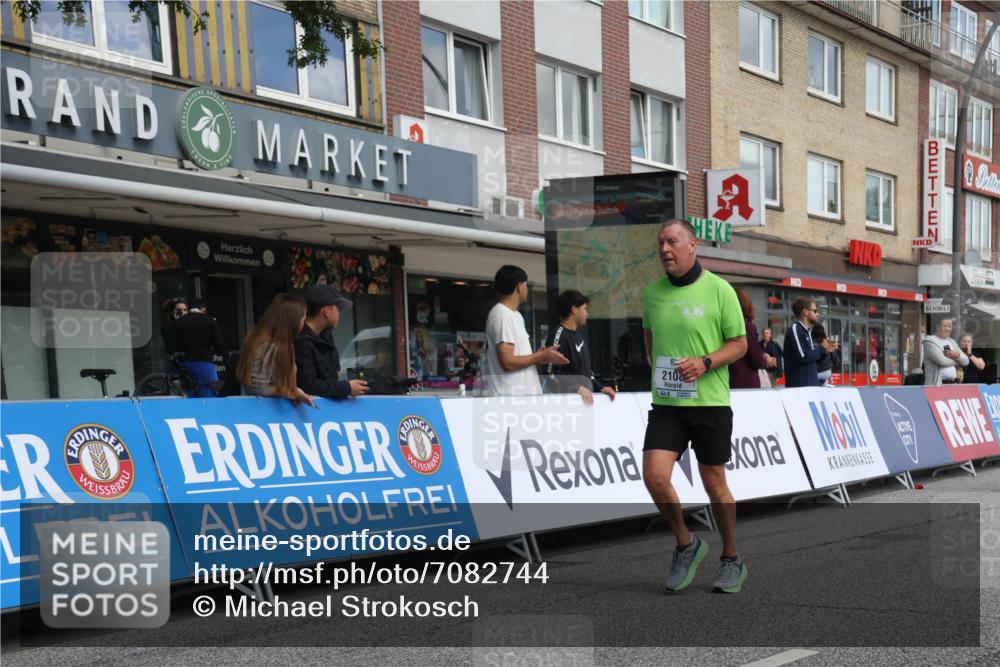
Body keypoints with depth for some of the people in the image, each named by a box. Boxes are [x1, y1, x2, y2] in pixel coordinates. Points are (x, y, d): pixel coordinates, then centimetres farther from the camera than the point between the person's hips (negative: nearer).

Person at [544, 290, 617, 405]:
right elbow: (551, 374, -20)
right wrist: (577, 388, -26)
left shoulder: (580, 334, 17)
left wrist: (600, 387, 13)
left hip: (585, 399, 9)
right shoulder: (559, 336, -12)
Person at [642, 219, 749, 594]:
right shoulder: (652, 292, 6)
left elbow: (739, 343, -3)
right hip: (665, 404, 3)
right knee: (654, 476, -10)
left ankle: (732, 560, 26)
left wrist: (705, 362, -18)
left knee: (715, 484, 5)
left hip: (710, 403, -3)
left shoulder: (719, 290, -7)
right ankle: (686, 545, 15)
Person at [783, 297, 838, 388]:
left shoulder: (805, 331, 18)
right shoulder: (795, 330, -11)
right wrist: (822, 348, -8)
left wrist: (825, 351, 5)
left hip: (810, 385, 10)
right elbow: (803, 357, -22)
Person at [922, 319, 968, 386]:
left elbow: (966, 361, 14)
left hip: (953, 384, 8)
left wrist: (957, 355, -10)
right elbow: (942, 361, -18)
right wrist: (957, 360, 2)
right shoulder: (930, 342, -6)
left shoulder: (952, 342, 19)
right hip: (936, 384, -8)